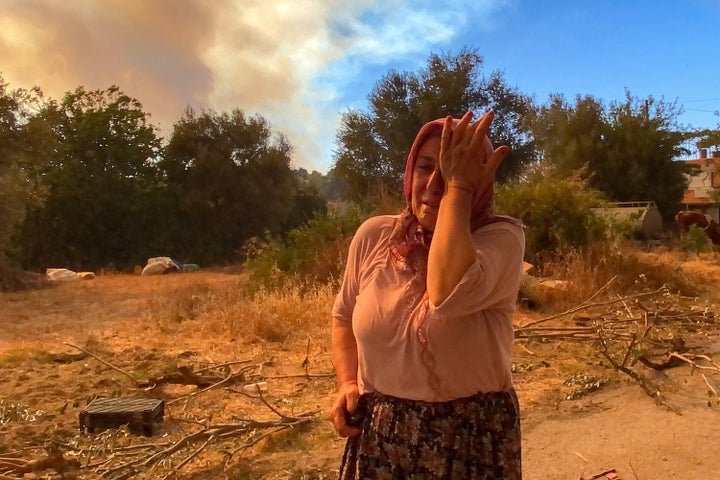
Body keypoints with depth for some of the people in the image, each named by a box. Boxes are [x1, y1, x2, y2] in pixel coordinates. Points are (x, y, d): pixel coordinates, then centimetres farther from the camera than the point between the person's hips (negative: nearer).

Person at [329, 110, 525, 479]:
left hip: (471, 439, -3)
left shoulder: (502, 237, -14)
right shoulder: (374, 235, -2)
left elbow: (449, 294, -35)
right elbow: (344, 316, 12)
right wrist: (347, 383, -3)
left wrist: (458, 186, -26)